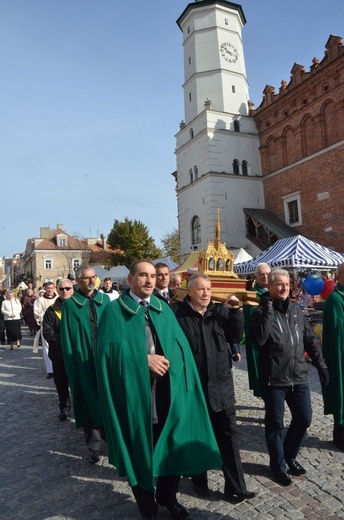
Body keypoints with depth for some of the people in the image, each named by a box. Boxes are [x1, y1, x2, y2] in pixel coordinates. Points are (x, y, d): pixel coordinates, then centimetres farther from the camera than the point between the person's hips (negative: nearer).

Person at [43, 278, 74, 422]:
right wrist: (63, 340, -15)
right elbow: (47, 333, -4)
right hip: (58, 354, 1)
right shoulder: (52, 311, 4)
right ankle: (64, 407, 29)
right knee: (61, 383, 10)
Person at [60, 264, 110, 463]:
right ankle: (93, 446, 22)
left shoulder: (105, 300, 4)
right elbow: (67, 338, -3)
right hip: (84, 363, -2)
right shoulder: (70, 304, -3)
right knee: (90, 404, 8)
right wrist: (72, 366, -7)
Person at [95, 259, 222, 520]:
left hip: (167, 389, 4)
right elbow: (108, 350, -13)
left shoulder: (164, 308, 8)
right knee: (141, 449, 12)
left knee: (172, 444, 15)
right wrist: (143, 359, -20)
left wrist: (166, 360, -13)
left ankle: (167, 495, 41)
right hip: (134, 390, -4)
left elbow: (180, 345, 4)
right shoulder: (114, 310, -5)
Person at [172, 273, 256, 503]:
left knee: (228, 435, 11)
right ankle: (200, 480, 38)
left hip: (221, 384, 3)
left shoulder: (221, 311, 2)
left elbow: (236, 336, -1)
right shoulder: (178, 313, -12)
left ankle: (235, 487, 24)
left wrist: (235, 311, -13)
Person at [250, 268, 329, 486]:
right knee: (275, 424, 8)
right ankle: (278, 465, 30)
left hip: (299, 377, 5)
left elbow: (309, 340, 13)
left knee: (304, 418, 15)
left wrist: (321, 365, 9)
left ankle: (290, 456, 39)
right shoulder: (262, 311, -10)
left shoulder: (296, 310, 7)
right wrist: (268, 310, -25)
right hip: (274, 378, -5)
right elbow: (259, 339, -26)